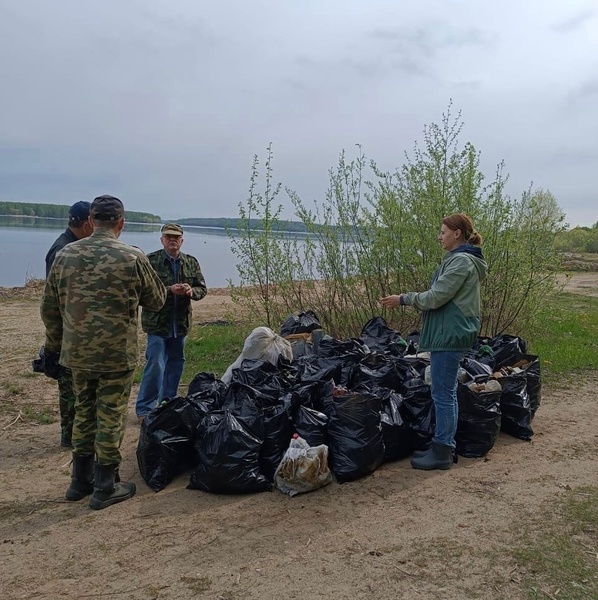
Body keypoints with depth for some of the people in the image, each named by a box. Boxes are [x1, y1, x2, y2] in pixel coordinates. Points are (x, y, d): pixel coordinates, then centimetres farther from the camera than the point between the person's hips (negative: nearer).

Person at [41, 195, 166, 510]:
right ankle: (105, 488, 18)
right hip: (117, 355, -4)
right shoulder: (132, 258, -11)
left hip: (76, 353, 4)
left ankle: (80, 481, 31)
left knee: (83, 414, 19)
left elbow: (49, 308, 8)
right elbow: (156, 300, 2)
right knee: (110, 419, 7)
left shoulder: (65, 255, 1)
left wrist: (53, 347, 20)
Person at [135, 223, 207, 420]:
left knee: (175, 364, 15)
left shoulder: (191, 262, 8)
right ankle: (144, 409, 5)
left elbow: (202, 288, 9)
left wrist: (191, 291, -14)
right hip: (157, 323, -6)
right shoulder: (151, 261, -8)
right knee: (155, 366, -8)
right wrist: (170, 290, -25)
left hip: (180, 324, 6)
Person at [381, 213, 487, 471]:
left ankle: (442, 452, 5)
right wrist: (408, 298, 14)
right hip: (450, 334, 11)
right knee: (447, 392, 15)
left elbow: (436, 297, -19)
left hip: (450, 335, -11)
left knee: (443, 394, -4)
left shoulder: (461, 261, -15)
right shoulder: (460, 258, 17)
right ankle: (443, 447, 25)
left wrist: (403, 299, -10)